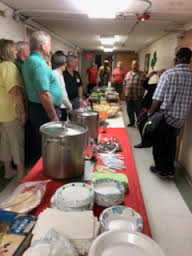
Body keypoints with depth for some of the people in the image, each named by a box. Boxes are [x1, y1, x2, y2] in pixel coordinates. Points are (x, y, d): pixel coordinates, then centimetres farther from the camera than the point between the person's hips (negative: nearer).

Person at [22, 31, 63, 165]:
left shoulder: (29, 61, 13)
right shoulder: (39, 63, -19)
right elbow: (44, 95, -25)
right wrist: (54, 117, -20)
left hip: (34, 108, 10)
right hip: (44, 110, -10)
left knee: (37, 144, 20)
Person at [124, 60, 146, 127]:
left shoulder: (142, 74, 0)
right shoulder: (128, 74, 13)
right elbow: (125, 84, 15)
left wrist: (141, 94, -8)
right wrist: (125, 93, 7)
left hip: (138, 97, -4)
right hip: (128, 97, 4)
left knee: (138, 111, 0)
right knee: (130, 111, 12)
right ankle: (131, 122, 28)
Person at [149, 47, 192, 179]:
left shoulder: (169, 74, -17)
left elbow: (157, 99, -19)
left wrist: (150, 114, -7)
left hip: (165, 117, -5)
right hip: (180, 118, 5)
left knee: (160, 144, 13)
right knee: (171, 144, 21)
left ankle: (161, 170, 26)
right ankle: (170, 170, 32)